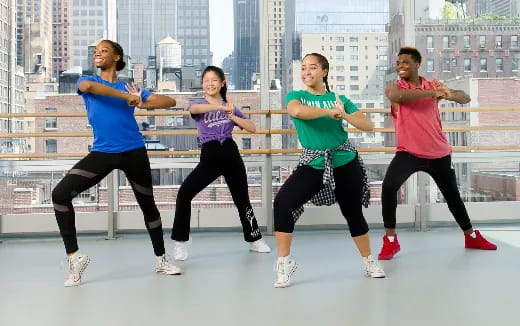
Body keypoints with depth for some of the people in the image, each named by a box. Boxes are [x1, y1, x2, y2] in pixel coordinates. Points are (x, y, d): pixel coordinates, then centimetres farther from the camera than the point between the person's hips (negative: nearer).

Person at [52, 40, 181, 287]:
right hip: (102, 153, 0)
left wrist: (142, 103, -13)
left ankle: (161, 259, 31)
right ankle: (73, 255, -5)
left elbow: (170, 102, 5)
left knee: (148, 205, 12)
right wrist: (126, 97, -19)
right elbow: (87, 86, -18)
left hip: (134, 152, 1)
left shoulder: (129, 86, 11)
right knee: (60, 194, -17)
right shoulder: (87, 80, 10)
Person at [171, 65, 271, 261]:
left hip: (231, 154, 2)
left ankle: (255, 239, 31)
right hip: (209, 157, -2)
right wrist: (221, 106, -30)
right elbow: (194, 109, -23)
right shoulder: (199, 104, 5)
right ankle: (181, 242, -4)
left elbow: (252, 128, 5)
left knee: (242, 199, 11)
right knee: (184, 194, -17)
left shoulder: (230, 107, 12)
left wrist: (232, 115, -7)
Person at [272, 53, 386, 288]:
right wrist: (329, 112, -20)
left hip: (345, 162, 1)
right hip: (313, 164, -1)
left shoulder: (339, 98, 4)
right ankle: (284, 262, -6)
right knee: (282, 203, -20)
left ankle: (369, 262, 33)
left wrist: (345, 115, -17)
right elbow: (297, 111, -24)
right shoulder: (295, 96, 1)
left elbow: (368, 125, -1)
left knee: (353, 214, 11)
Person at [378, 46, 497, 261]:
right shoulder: (394, 88, -3)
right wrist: (432, 94, -32)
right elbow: (399, 95, -29)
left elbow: (466, 98, 6)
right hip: (409, 152, -3)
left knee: (452, 194, 17)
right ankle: (390, 240, -13)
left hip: (439, 152, 3)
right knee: (389, 186, -26)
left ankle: (471, 236, 38)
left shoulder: (433, 85, 6)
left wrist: (449, 95, -17)